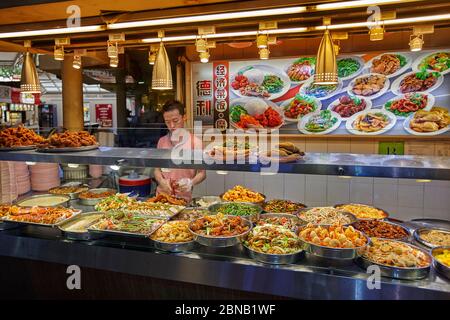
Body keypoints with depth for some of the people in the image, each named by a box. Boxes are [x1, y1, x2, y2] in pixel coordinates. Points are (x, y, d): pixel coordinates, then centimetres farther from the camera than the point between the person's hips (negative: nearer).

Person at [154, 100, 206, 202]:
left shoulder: (195, 142, -5)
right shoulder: (162, 141, 7)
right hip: (162, 196, 3)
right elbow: (157, 169, 13)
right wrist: (161, 181, -7)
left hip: (184, 198, -3)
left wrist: (191, 182, -19)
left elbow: (202, 173, 0)